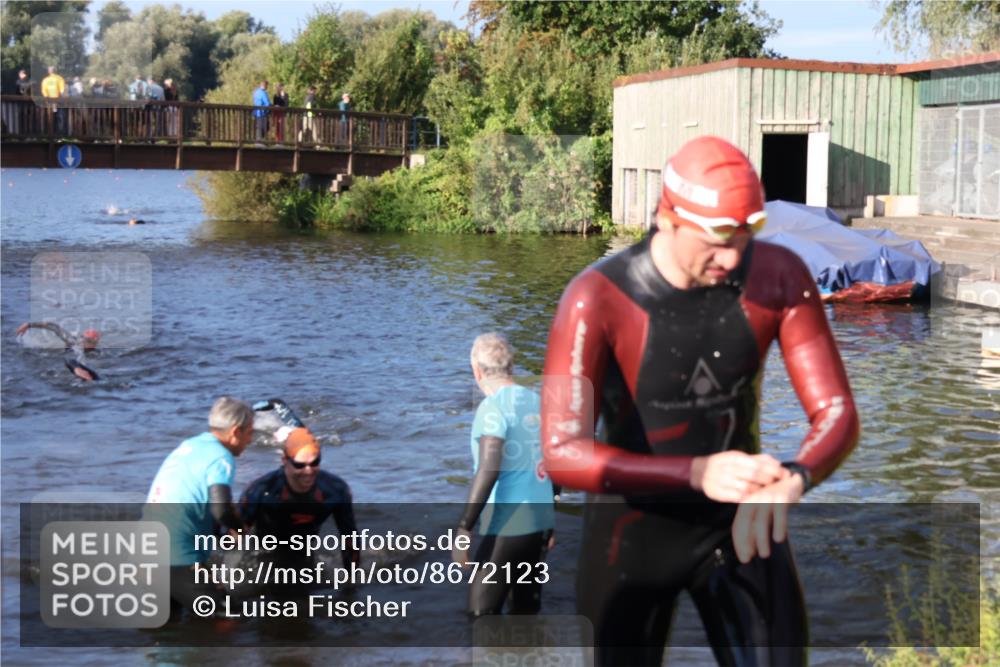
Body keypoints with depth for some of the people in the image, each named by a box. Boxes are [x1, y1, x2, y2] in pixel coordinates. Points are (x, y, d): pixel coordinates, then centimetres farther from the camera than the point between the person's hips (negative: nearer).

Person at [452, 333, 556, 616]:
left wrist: (463, 528, -21)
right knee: (526, 608, 15)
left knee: (483, 611, -1)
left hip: (509, 526, -7)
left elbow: (488, 470, -22)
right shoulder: (537, 402, 10)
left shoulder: (493, 407, -12)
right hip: (540, 521, 7)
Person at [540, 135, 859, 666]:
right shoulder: (598, 299, -25)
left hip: (739, 521, 2)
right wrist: (698, 474, -45)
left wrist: (792, 479, -38)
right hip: (632, 530, -2)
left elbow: (837, 412, -14)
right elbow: (562, 453, -31)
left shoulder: (779, 276, -16)